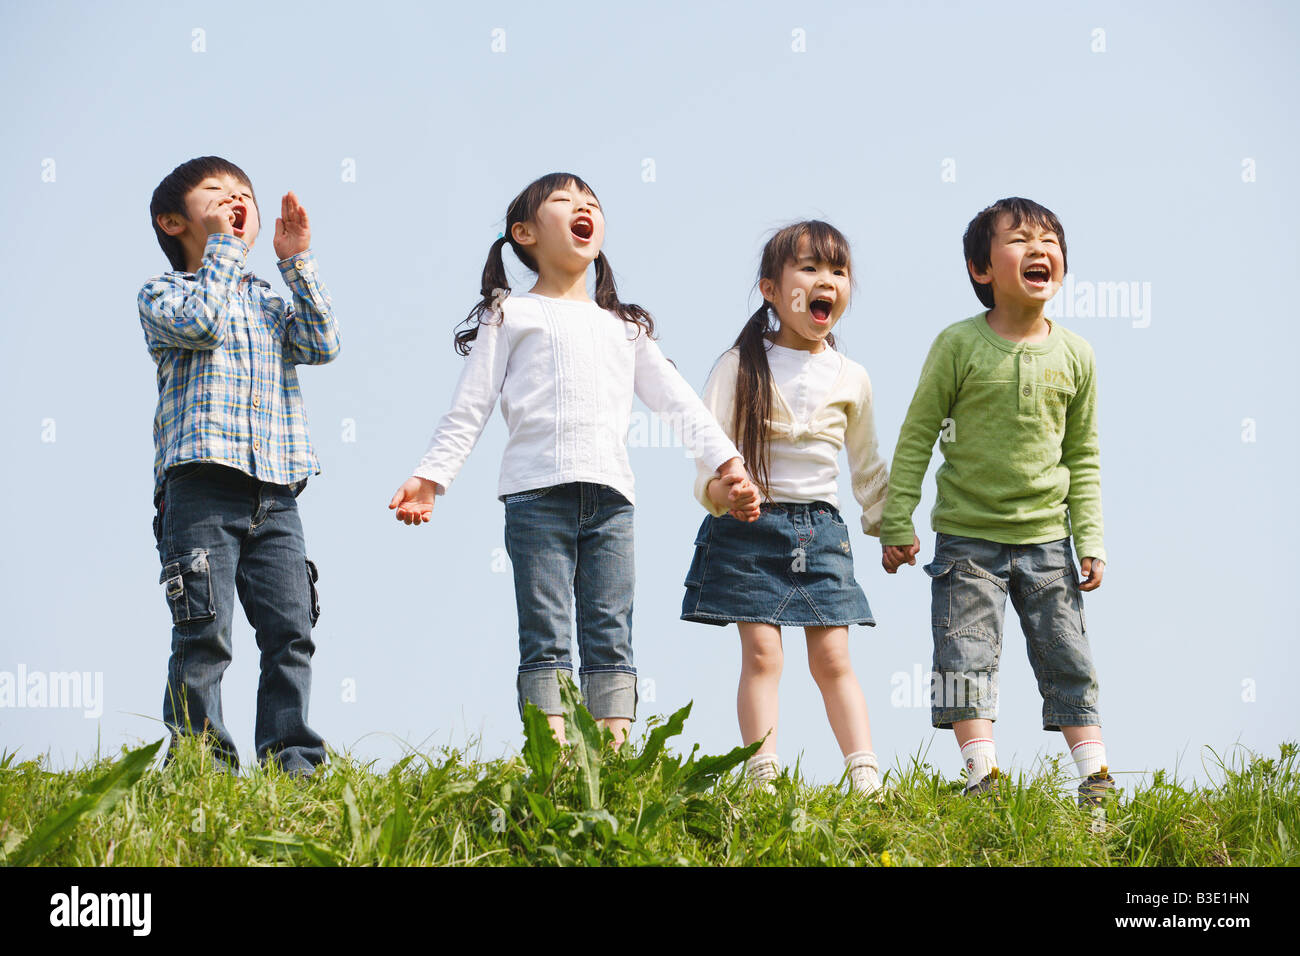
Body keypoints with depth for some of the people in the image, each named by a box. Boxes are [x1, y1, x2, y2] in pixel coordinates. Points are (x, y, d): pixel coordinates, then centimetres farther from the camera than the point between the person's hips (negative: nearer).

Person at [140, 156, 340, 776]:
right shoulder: (162, 294, 9)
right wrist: (224, 246, -3)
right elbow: (202, 322, -13)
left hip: (275, 496, 5)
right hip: (201, 487, -5)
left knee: (290, 633, -2)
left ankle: (291, 762, 2)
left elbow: (321, 345, 7)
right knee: (203, 635, -10)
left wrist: (296, 263, 6)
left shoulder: (270, 303, 24)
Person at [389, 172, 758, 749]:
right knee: (545, 635, -9)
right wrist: (429, 476, -2)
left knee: (611, 636, -2)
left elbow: (676, 401, 22)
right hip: (537, 490, -4)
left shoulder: (624, 327, 25)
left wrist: (726, 461, 10)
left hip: (610, 495, 4)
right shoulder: (510, 316, 14)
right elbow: (468, 408, 8)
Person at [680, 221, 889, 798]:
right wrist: (717, 486, -28)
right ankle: (763, 780, -7)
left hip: (821, 530, 2)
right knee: (761, 653, -6)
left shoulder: (851, 379, 7)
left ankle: (867, 780, -3)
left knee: (832, 657, 0)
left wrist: (889, 523, 21)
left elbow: (867, 464, 20)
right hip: (750, 526, -2)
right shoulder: (742, 366, -3)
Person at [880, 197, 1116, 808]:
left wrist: (1090, 540, 4)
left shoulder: (1074, 356, 1)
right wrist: (897, 523, -3)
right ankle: (982, 775, 2)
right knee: (967, 657, -4)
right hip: (968, 535, -2)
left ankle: (1095, 777, 11)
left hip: (1046, 538, 2)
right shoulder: (959, 345, -7)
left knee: (1069, 660, 5)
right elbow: (917, 436, -2)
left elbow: (1083, 457, 8)